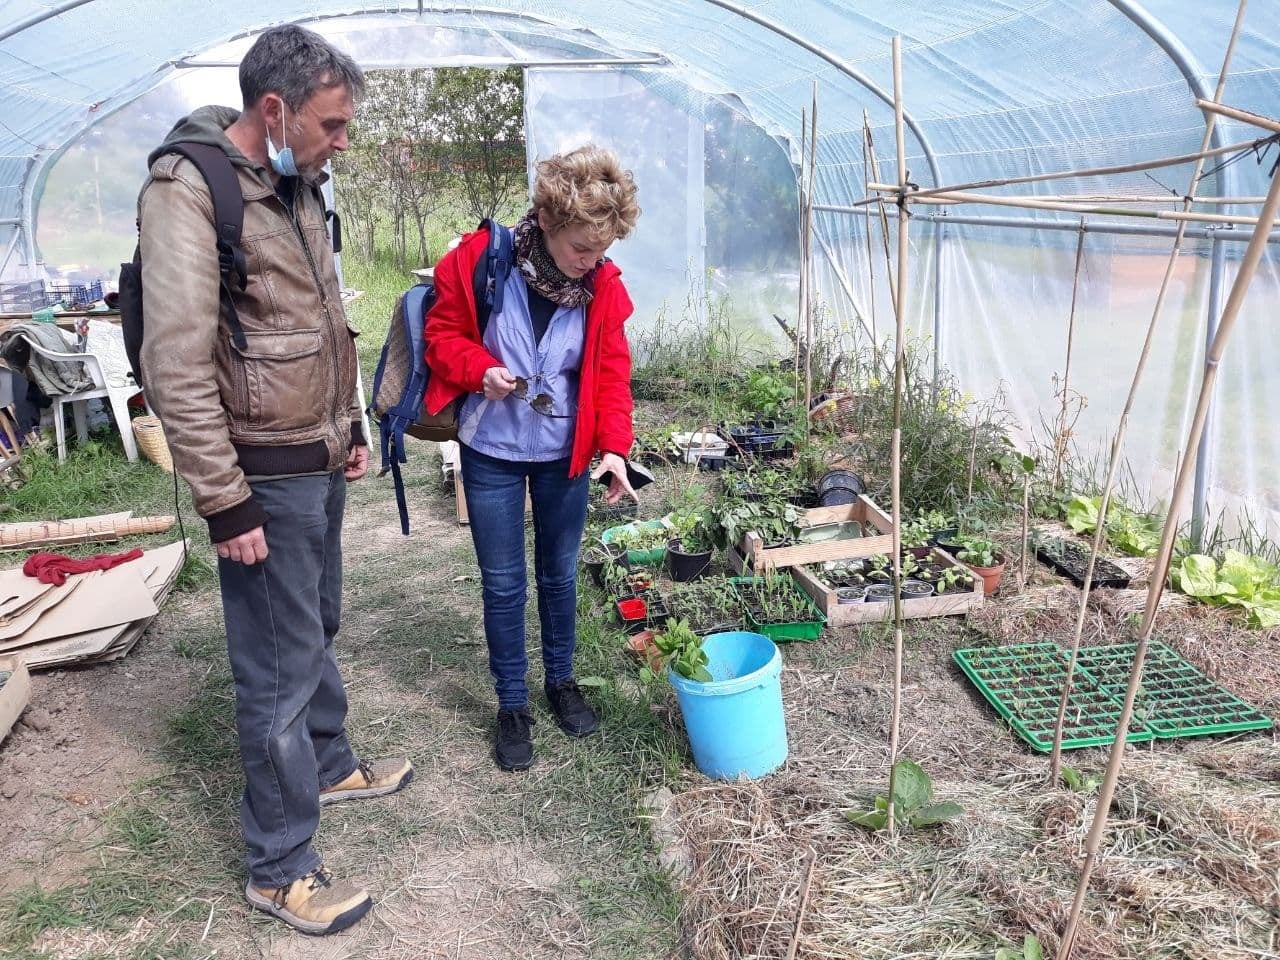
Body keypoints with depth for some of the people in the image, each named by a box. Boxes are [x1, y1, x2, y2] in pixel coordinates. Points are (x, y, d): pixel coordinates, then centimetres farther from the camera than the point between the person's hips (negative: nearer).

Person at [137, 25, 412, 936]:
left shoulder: (297, 184, 9)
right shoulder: (188, 192, -18)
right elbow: (177, 365, -21)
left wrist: (350, 426, 18)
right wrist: (224, 503, -20)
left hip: (321, 461, 8)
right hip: (265, 477, -8)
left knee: (319, 628, 23)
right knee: (281, 665, 0)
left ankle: (330, 765, 44)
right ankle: (280, 868, 16)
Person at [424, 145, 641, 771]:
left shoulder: (603, 285, -8)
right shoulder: (478, 260, -16)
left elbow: (611, 373, -4)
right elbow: (443, 332, -4)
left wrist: (613, 447, -17)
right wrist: (480, 369, -24)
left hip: (564, 455, 2)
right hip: (491, 453, -2)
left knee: (559, 574, 16)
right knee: (504, 583, 7)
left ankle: (561, 681, 37)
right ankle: (512, 705, 24)